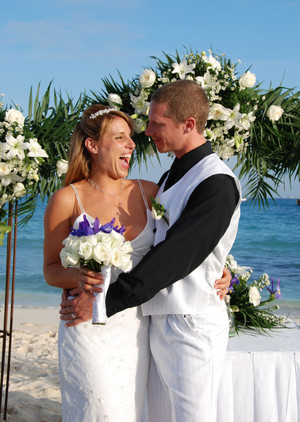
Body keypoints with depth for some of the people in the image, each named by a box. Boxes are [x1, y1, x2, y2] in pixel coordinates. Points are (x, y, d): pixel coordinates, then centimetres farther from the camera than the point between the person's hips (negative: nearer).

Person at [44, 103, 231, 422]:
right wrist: (79, 276, -21)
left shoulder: (149, 193, 6)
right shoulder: (67, 200, -4)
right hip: (90, 328, -4)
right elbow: (51, 270, 0)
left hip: (137, 324, 4)